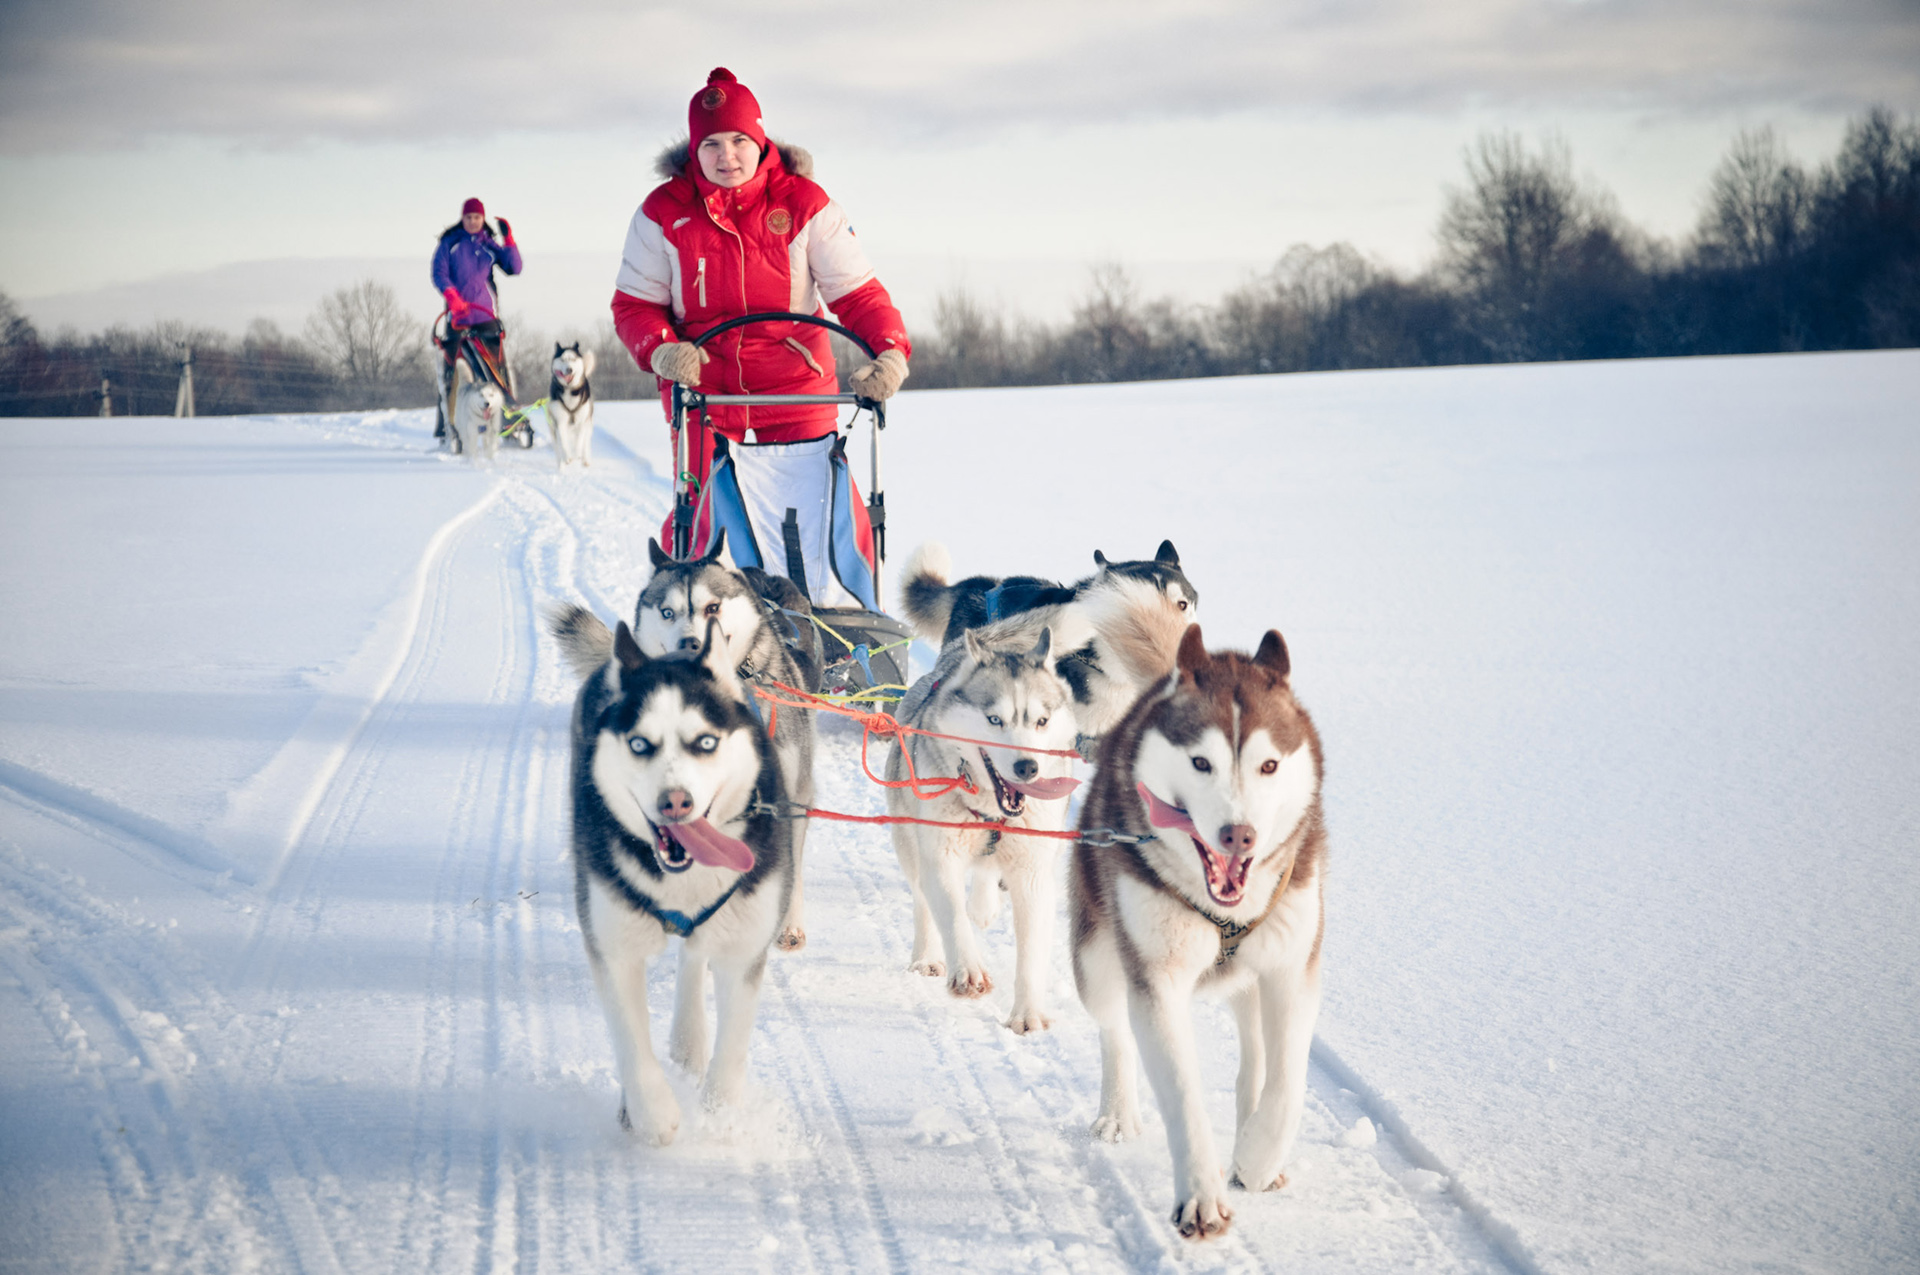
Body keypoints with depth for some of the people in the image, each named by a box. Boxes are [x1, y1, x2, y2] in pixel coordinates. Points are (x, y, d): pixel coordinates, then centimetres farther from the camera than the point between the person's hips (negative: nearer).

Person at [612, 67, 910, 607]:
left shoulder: (803, 204, -2)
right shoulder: (664, 213, -1)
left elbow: (856, 293, -3)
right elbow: (634, 304, 5)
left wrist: (890, 349, -21)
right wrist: (661, 348, -17)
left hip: (799, 399, 0)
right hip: (705, 403, 0)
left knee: (827, 536, -2)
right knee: (699, 532, 0)